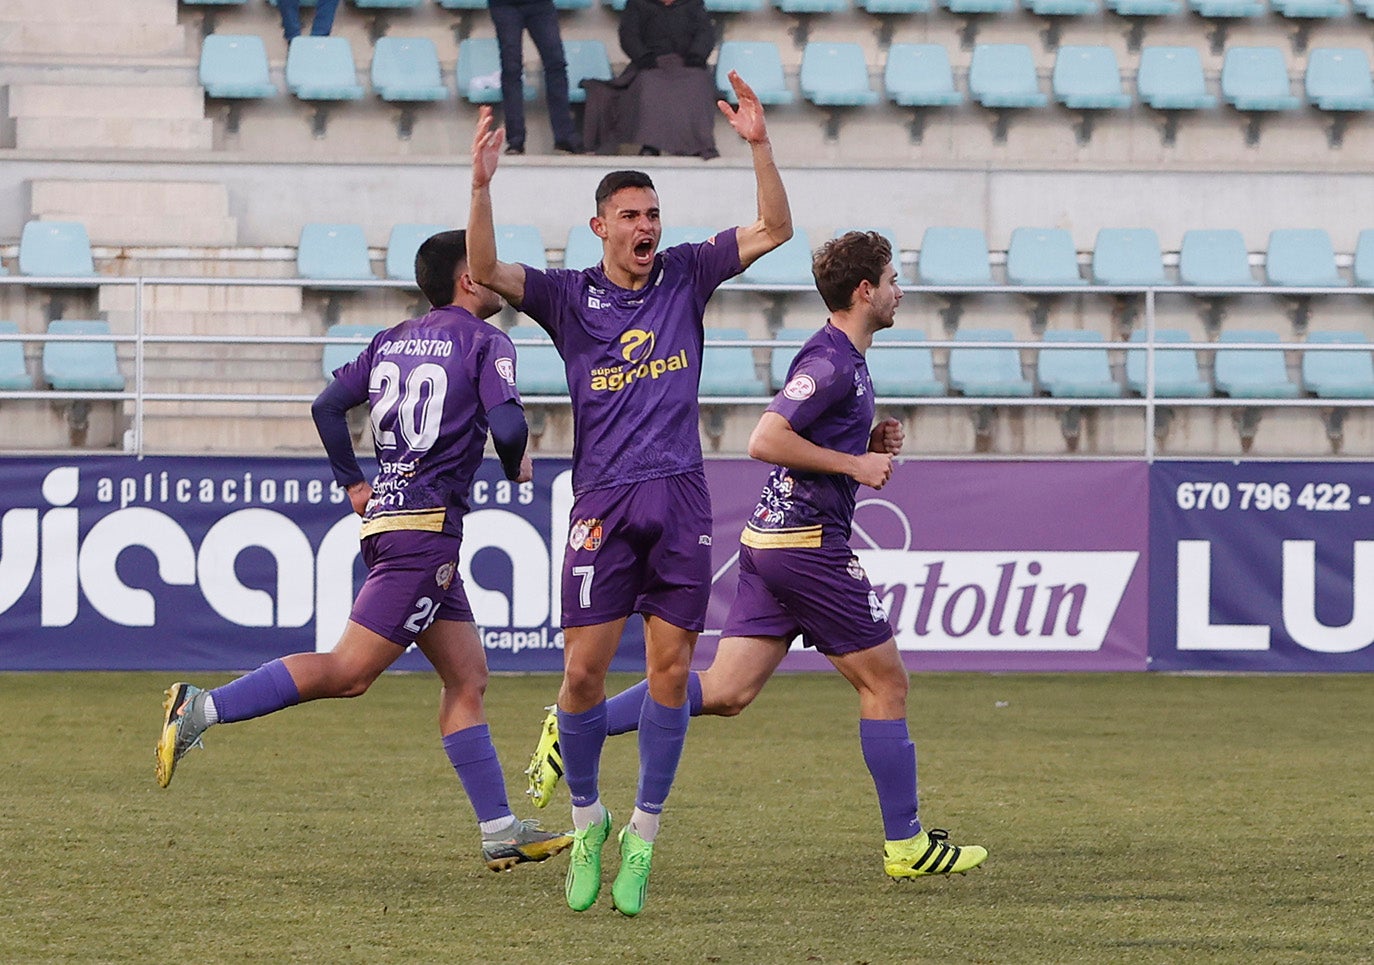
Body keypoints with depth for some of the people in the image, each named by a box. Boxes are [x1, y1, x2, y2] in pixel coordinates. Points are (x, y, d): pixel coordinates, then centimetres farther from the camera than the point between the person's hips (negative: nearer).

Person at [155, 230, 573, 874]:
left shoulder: (392, 341, 16)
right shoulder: (486, 343, -4)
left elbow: (327, 406, 12)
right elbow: (506, 424, -17)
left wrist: (354, 484, 18)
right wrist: (515, 469, 4)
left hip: (387, 513, 9)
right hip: (426, 525, -9)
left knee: (466, 676, 10)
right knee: (350, 671, -12)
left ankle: (500, 832, 10)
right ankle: (202, 709, -18)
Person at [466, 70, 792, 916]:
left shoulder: (685, 276, 9)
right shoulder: (569, 296, 3)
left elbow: (774, 230, 3)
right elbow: (485, 269, -10)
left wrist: (760, 145, -10)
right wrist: (482, 185, -23)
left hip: (681, 497, 1)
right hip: (604, 502, -1)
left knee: (671, 670, -1)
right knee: (583, 671, -6)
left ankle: (643, 838, 8)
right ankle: (587, 820, 14)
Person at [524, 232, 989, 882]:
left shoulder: (841, 359, 17)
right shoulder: (831, 360, -15)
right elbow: (765, 441, -22)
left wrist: (870, 444, 12)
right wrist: (854, 464, -17)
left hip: (770, 539, 10)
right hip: (809, 542, -10)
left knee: (725, 690, 4)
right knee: (885, 682, 1)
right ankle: (906, 845, 7)